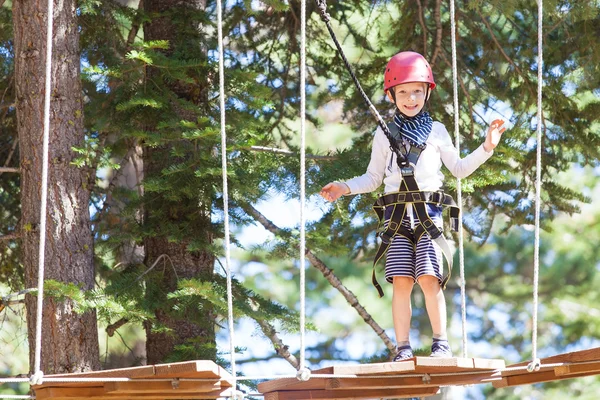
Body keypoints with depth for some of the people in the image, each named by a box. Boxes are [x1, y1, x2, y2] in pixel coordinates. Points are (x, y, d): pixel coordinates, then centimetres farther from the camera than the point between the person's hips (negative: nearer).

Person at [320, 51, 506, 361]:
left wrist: (486, 148, 9)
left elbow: (459, 169, 19)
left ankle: (441, 342, -6)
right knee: (401, 281, -6)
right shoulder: (384, 135, 15)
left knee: (429, 278, -14)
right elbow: (373, 178, 21)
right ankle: (403, 348, -4)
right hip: (397, 213, 1)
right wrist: (345, 188, 7)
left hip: (429, 211, -1)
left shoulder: (437, 131, 14)